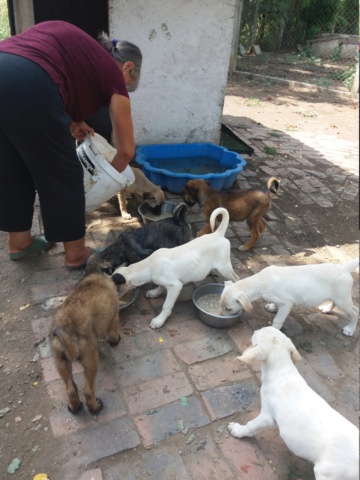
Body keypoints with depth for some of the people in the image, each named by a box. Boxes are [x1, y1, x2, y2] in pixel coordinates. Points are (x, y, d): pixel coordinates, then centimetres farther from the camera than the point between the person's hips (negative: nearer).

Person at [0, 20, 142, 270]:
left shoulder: (83, 50, 31)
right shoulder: (113, 75, 14)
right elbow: (126, 149, 18)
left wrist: (68, 123, 24)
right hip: (27, 85, -8)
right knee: (63, 176, 10)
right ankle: (76, 254, 24)